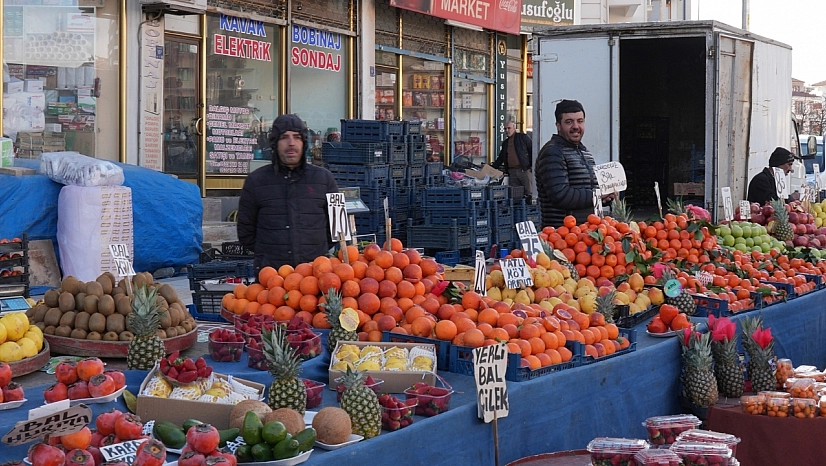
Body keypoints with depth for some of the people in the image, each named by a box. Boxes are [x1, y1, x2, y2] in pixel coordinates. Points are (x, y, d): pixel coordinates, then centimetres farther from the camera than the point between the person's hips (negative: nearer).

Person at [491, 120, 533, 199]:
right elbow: (501, 158, 28)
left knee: (529, 193, -8)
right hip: (512, 172, 5)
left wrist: (532, 165, -6)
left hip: (524, 170, -5)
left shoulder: (523, 137, 5)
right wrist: (492, 168, 18)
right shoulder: (505, 143, 23)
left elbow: (532, 150, 2)